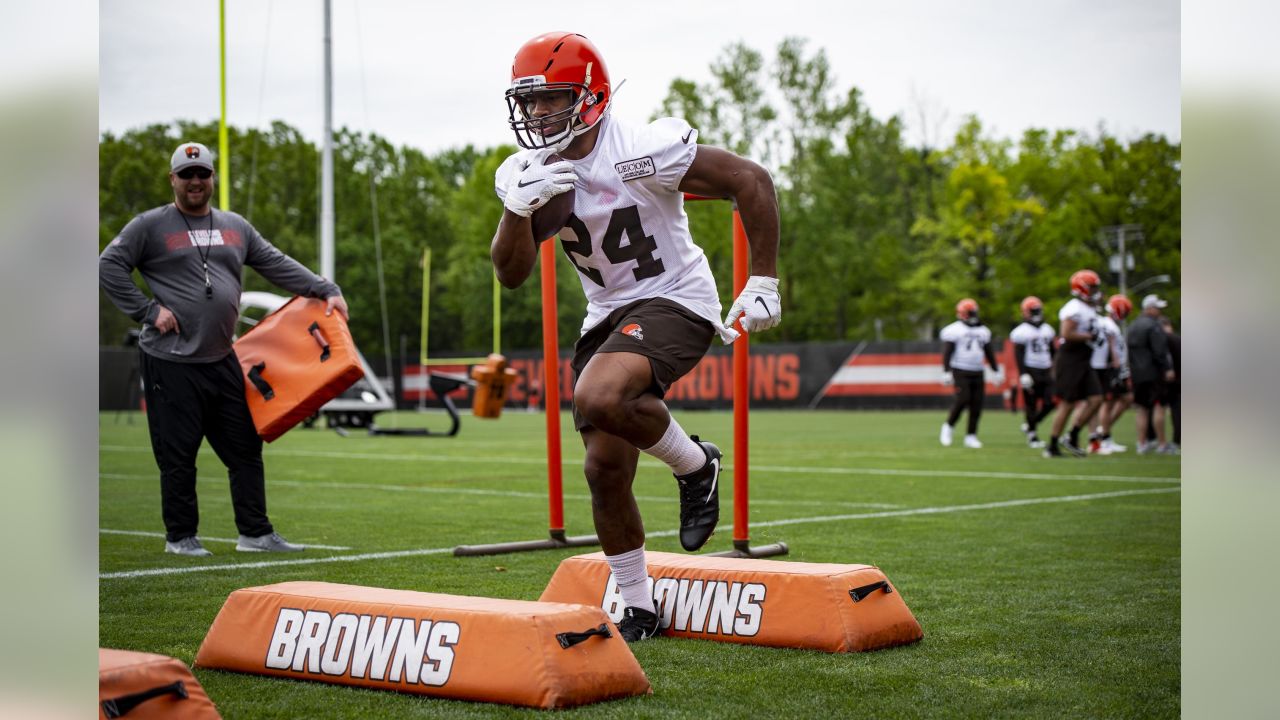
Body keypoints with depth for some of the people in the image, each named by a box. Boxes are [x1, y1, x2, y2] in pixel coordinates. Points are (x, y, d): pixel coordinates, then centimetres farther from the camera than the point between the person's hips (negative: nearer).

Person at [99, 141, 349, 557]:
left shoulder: (235, 227, 15)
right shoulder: (150, 226, -1)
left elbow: (278, 265, 15)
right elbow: (109, 266, -3)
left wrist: (326, 290, 6)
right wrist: (148, 310, -10)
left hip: (222, 361, 6)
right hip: (171, 362, -5)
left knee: (245, 448, 7)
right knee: (178, 453, -1)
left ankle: (255, 533, 14)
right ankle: (180, 536, 12)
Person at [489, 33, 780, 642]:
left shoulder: (640, 151, -21)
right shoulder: (524, 174, -2)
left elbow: (751, 181, -17)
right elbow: (511, 274, -4)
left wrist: (762, 285, -16)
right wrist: (518, 208, -23)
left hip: (674, 301, -7)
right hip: (608, 315, 7)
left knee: (598, 397, -34)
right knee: (604, 468, 5)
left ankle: (695, 464, -5)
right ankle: (638, 609, 23)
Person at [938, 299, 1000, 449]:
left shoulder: (983, 331, 14)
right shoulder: (954, 330, -4)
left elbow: (989, 353, 19)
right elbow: (947, 352, -9)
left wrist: (996, 371, 16)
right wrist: (946, 372, -16)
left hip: (977, 373, 5)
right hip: (960, 372, -5)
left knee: (977, 404, -1)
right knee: (962, 400, -17)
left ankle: (970, 436, 7)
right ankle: (948, 426, 5)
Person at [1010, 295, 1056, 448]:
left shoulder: (1047, 330, 14)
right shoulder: (1022, 332, -7)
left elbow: (1052, 351, 20)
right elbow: (1018, 355, -11)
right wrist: (1023, 375, -18)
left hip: (1046, 372, 6)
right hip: (1031, 371, -6)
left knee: (1050, 402, -2)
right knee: (1032, 405, -2)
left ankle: (1030, 425, 17)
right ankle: (1031, 435, 9)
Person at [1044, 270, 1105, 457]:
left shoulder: (1089, 309, 17)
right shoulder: (1074, 309, -15)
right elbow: (1066, 335, -24)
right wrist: (1089, 336, -16)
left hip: (1083, 362, 9)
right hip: (1070, 360, -9)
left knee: (1095, 399, 2)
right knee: (1067, 404, -5)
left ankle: (1072, 438, 9)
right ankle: (1052, 447, 3)